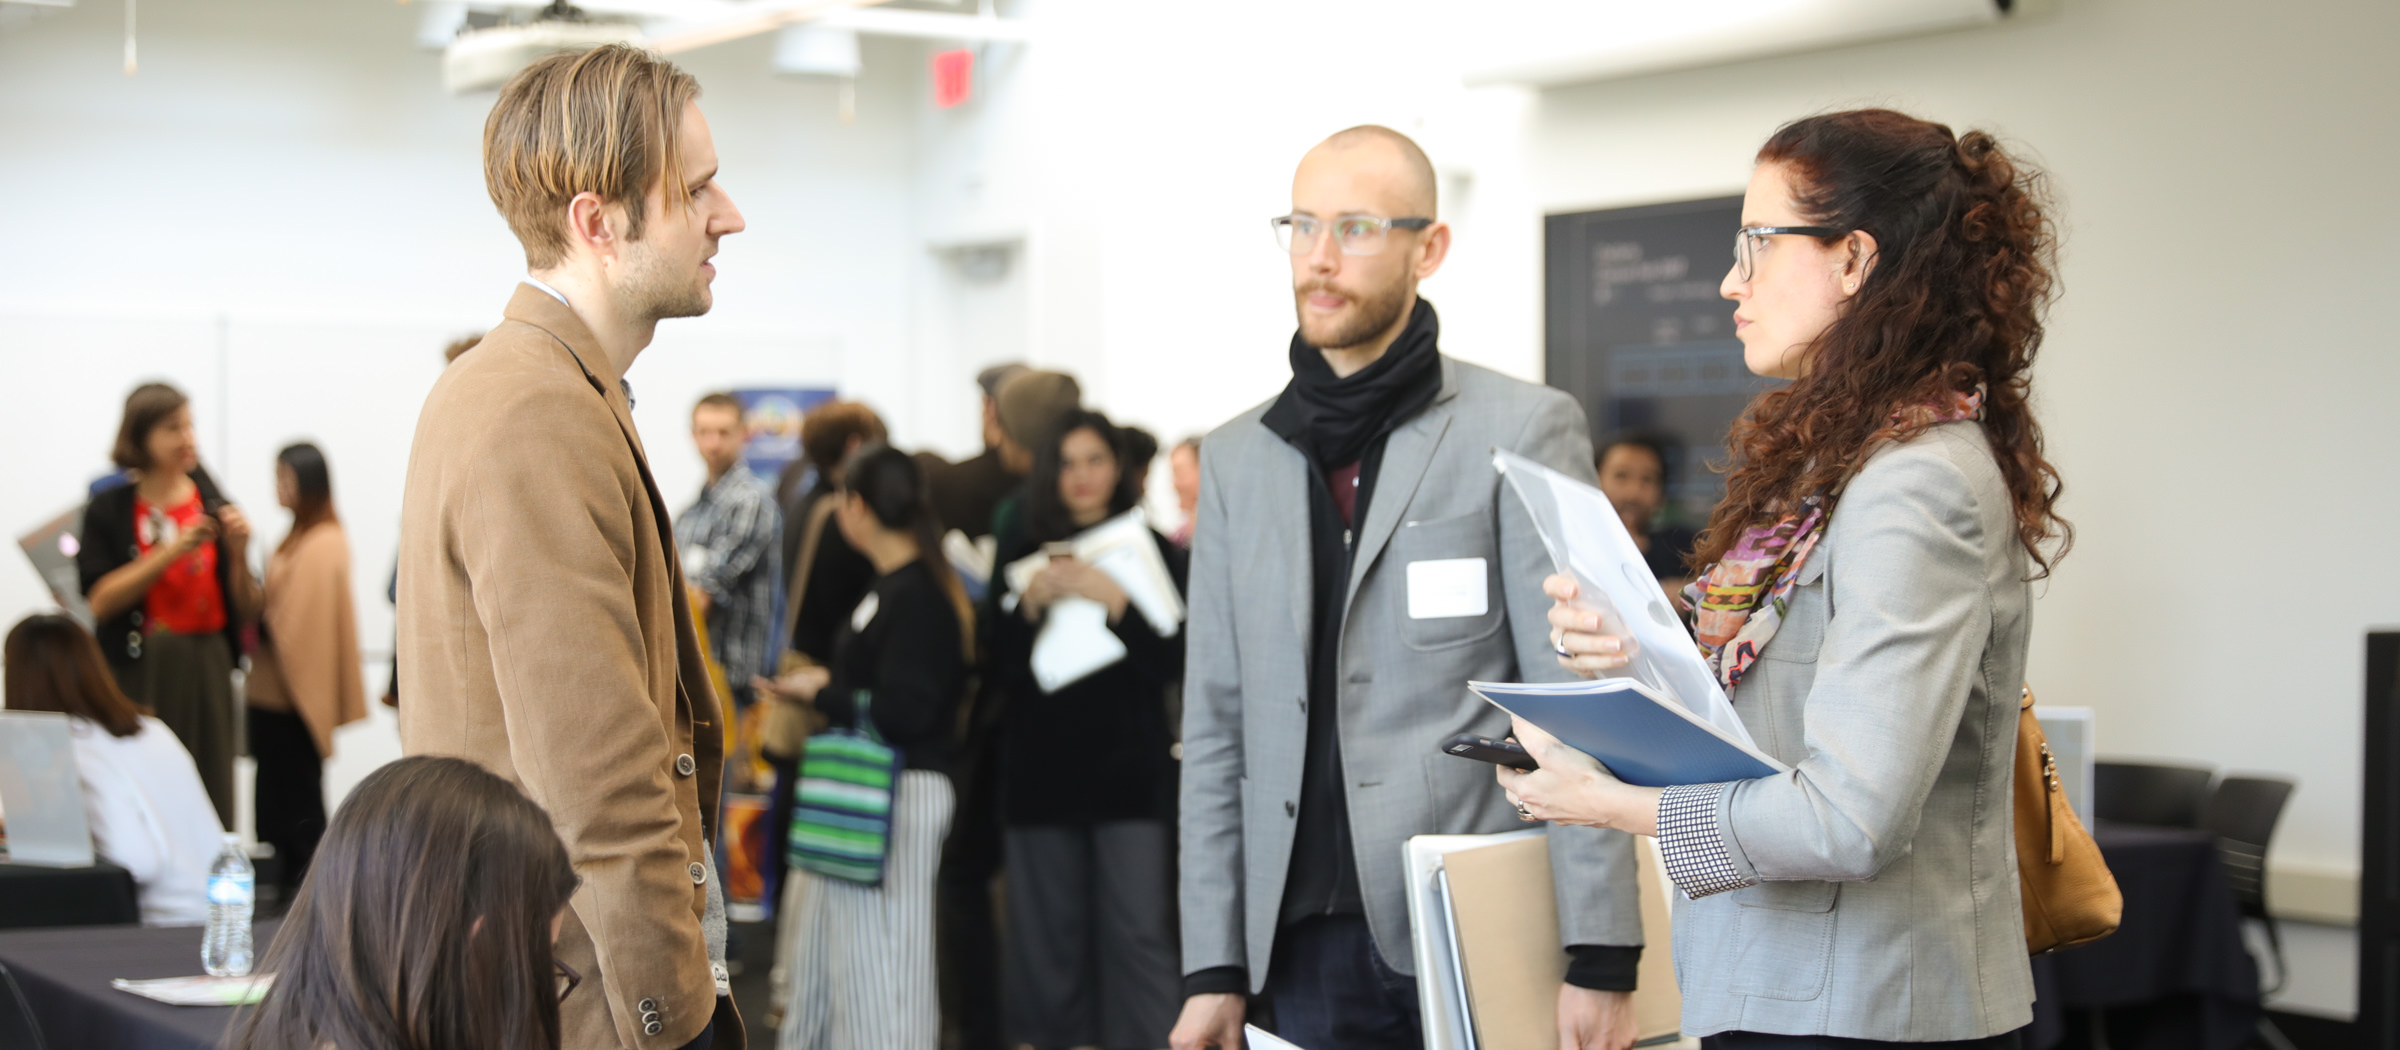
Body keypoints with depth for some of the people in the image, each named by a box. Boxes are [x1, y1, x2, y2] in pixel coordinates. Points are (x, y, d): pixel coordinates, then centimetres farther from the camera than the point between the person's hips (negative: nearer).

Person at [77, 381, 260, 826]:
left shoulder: (215, 507, 8)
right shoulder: (109, 509, 3)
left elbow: (248, 612, 8)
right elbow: (100, 602, -9)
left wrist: (239, 553, -9)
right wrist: (172, 551, -15)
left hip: (206, 672, 2)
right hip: (138, 673, -2)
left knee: (210, 802, -2)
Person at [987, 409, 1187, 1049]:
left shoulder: (1150, 550, 3)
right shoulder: (1024, 554, 8)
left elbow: (1171, 662, -4)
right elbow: (999, 666, 3)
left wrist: (1114, 601, -17)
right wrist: (1030, 604, -13)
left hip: (1129, 769, -2)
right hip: (1041, 772, 2)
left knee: (1138, 935, -9)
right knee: (1051, 939, 4)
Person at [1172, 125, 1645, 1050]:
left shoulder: (1523, 431, -2)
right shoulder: (1236, 459, 12)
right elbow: (1216, 726, 11)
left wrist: (1600, 960, -14)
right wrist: (1213, 969, 5)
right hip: (1307, 943, 4)